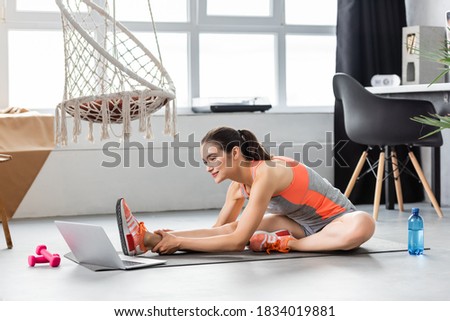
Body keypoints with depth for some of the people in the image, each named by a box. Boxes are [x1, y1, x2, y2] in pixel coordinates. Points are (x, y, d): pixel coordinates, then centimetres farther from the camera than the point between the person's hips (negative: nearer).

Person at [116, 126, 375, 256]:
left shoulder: (265, 175, -32)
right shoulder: (238, 186, -5)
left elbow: (237, 242, -34)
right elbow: (219, 230, 1)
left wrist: (180, 243, -33)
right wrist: (175, 237, -17)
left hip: (337, 220, -6)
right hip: (302, 224, 6)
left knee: (364, 225, -42)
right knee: (233, 227, -18)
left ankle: (284, 244, -30)